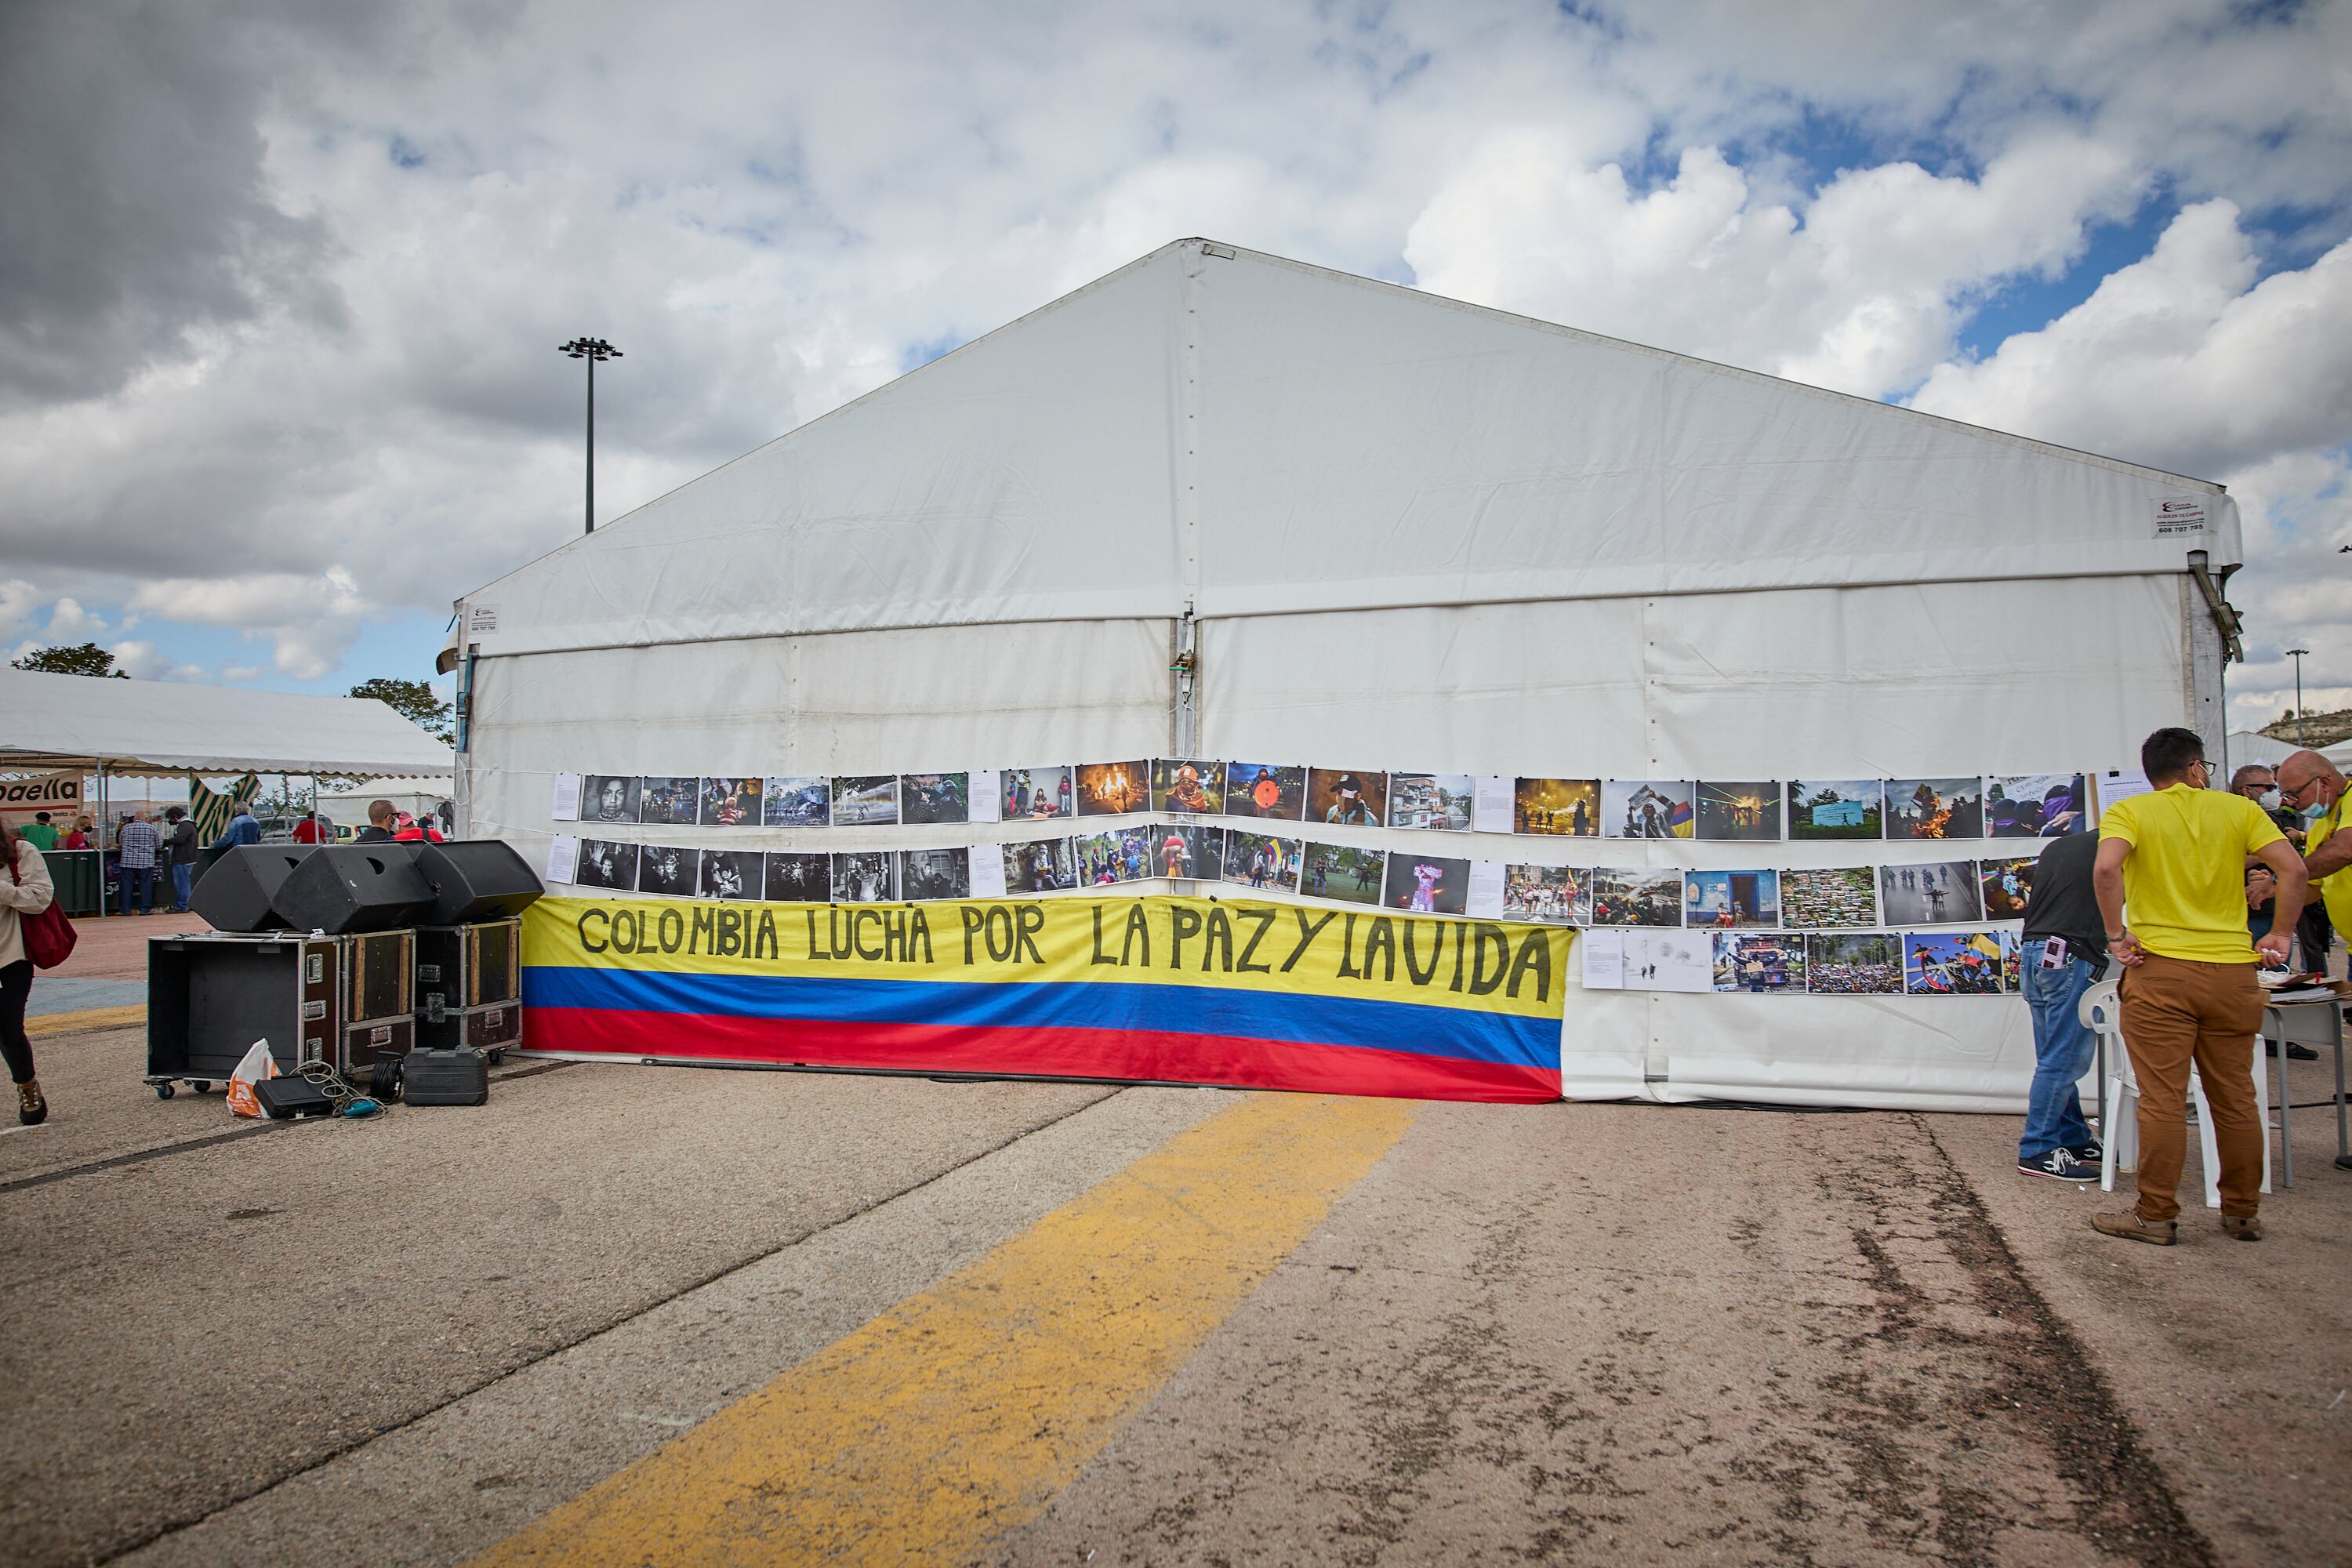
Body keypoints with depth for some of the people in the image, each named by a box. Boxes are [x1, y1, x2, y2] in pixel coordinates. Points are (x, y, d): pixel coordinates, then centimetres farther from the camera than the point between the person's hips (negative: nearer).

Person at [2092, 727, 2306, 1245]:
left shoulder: (2129, 811, -1)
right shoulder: (2238, 808, 8)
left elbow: (2106, 868, -20)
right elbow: (2293, 868, -4)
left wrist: (2116, 935, -11)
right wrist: (2280, 934, 4)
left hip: (2160, 970, -3)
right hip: (2233, 971, 3)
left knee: (2163, 1099, -1)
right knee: (2235, 1098, 13)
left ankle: (2157, 1215, 4)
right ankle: (2243, 1212, 22)